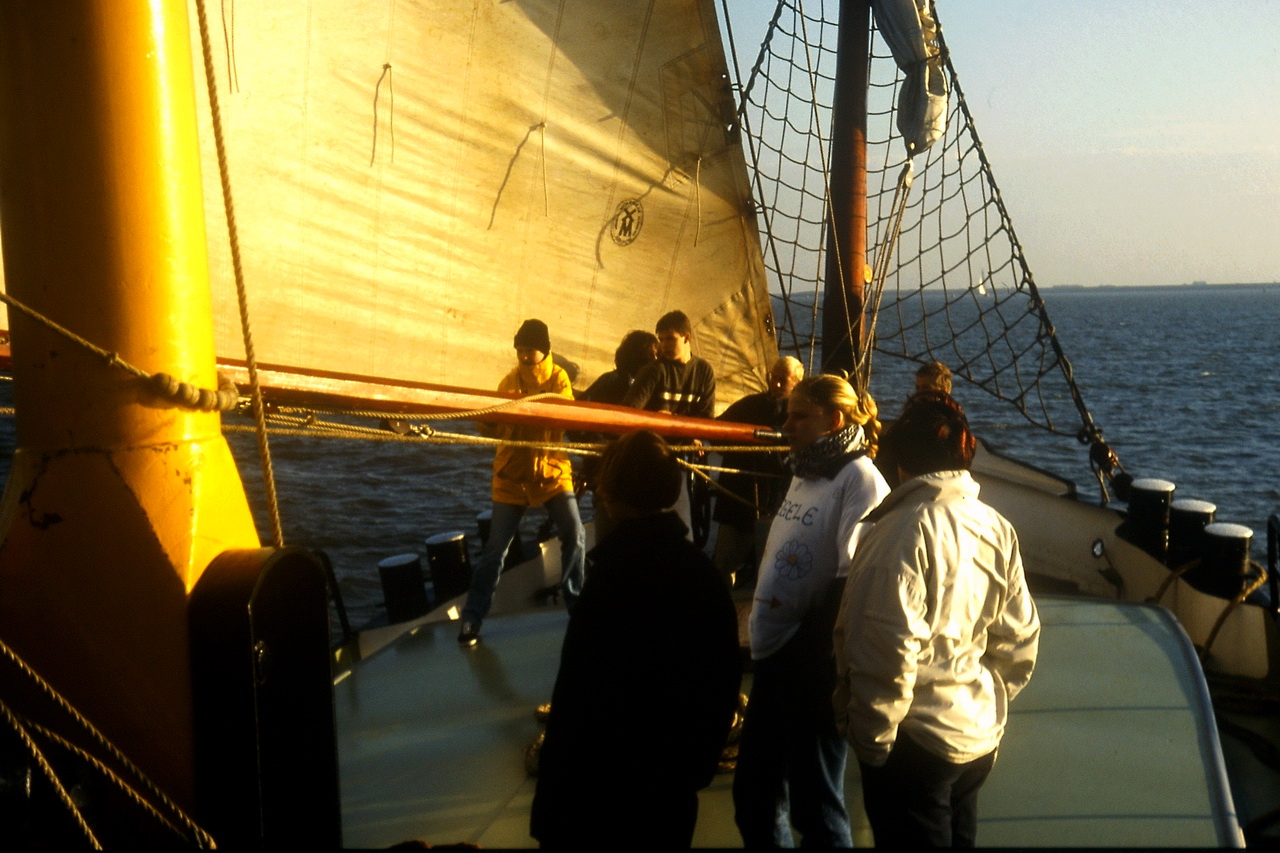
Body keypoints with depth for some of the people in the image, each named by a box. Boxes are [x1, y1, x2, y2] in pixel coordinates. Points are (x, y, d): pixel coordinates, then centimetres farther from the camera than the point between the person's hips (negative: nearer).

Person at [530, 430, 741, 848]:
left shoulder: (616, 574, -22)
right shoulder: (701, 570, 0)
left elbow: (579, 702, -23)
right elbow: (723, 684, 8)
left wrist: (555, 799, -15)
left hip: (606, 788, -7)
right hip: (673, 790, 7)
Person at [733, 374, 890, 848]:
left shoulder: (859, 480, -13)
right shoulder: (805, 473, 13)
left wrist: (814, 655, -20)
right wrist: (763, 634, 15)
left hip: (812, 666, -9)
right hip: (773, 656, 9)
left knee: (814, 805, 4)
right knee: (753, 793, 17)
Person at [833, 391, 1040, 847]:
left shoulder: (908, 528, -20)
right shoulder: (997, 528, 3)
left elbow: (891, 647, -23)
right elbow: (1019, 639, 8)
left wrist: (871, 737, -12)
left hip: (916, 743, -8)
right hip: (979, 738, 8)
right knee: (957, 835, 21)